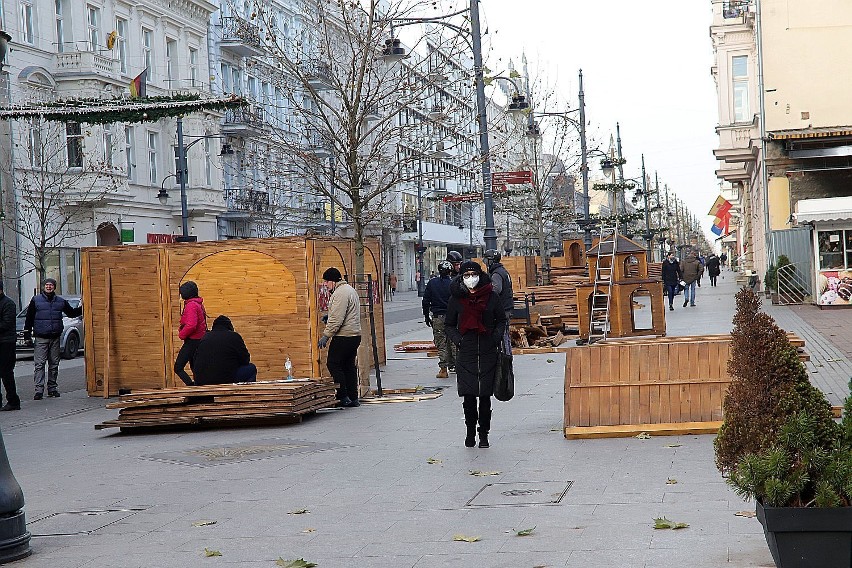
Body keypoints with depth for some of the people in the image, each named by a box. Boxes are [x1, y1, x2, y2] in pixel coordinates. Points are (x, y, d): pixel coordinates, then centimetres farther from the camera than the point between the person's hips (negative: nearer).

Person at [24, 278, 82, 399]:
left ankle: (52, 388, 17)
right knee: (39, 364, -8)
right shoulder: (36, 300, 4)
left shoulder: (61, 301, 11)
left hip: (55, 338, 3)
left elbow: (71, 313, 21)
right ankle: (39, 390, -10)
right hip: (41, 338, -3)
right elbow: (29, 317, 6)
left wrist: (83, 309, 10)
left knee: (54, 364, 8)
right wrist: (27, 332, 2)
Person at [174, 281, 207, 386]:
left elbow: (191, 325, -26)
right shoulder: (199, 304, 14)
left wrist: (181, 334, -12)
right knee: (194, 367, 16)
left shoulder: (191, 305, -17)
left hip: (192, 341, -10)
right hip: (199, 340, 10)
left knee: (178, 368, -9)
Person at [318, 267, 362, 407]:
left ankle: (343, 397, -6)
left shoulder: (340, 293, -15)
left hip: (343, 337, -10)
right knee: (349, 366, 13)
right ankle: (353, 398, 13)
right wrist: (329, 319, 20)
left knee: (333, 364, -4)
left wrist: (326, 335, -18)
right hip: (354, 335, 10)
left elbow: (337, 319, -22)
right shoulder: (349, 289, 19)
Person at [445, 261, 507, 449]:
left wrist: (496, 338, -1)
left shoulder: (491, 296, 3)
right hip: (466, 353, 0)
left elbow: (501, 320, 13)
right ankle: (470, 432, 14)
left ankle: (484, 433, 13)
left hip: (488, 352, 0)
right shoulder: (456, 298, 4)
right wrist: (457, 340, -3)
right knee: (469, 396, -2)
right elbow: (449, 325, 13)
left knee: (485, 396, 2)